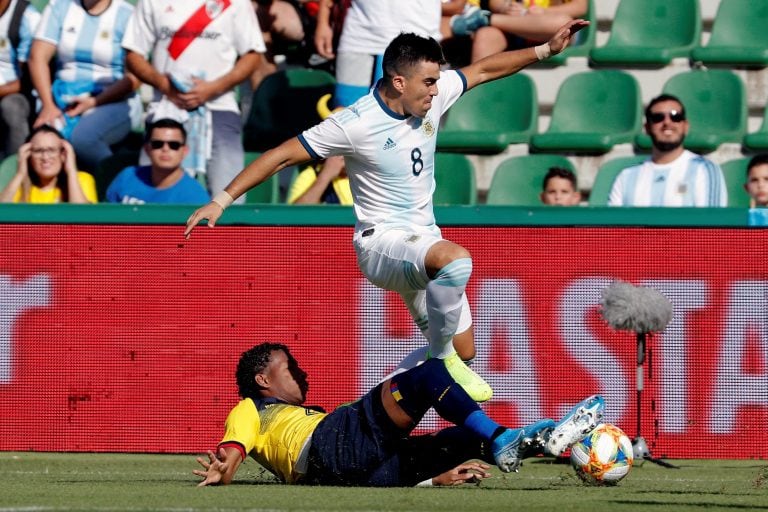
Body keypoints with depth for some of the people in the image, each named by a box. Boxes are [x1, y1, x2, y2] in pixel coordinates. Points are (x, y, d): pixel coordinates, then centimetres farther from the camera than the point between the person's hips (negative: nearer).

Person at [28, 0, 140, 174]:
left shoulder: (127, 15, -1)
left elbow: (134, 78, -7)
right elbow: (38, 57, 1)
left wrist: (93, 102, -18)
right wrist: (48, 106, -12)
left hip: (112, 100, -2)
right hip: (65, 98, 2)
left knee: (82, 137, -34)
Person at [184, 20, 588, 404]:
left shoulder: (433, 95, -1)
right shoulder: (355, 124, -19)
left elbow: (485, 69, 16)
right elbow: (282, 156, -15)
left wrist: (546, 50, 12)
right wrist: (221, 201, -18)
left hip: (424, 242, 8)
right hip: (381, 244, -8)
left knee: (462, 349, 9)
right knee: (456, 258, -37)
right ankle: (440, 358, -17)